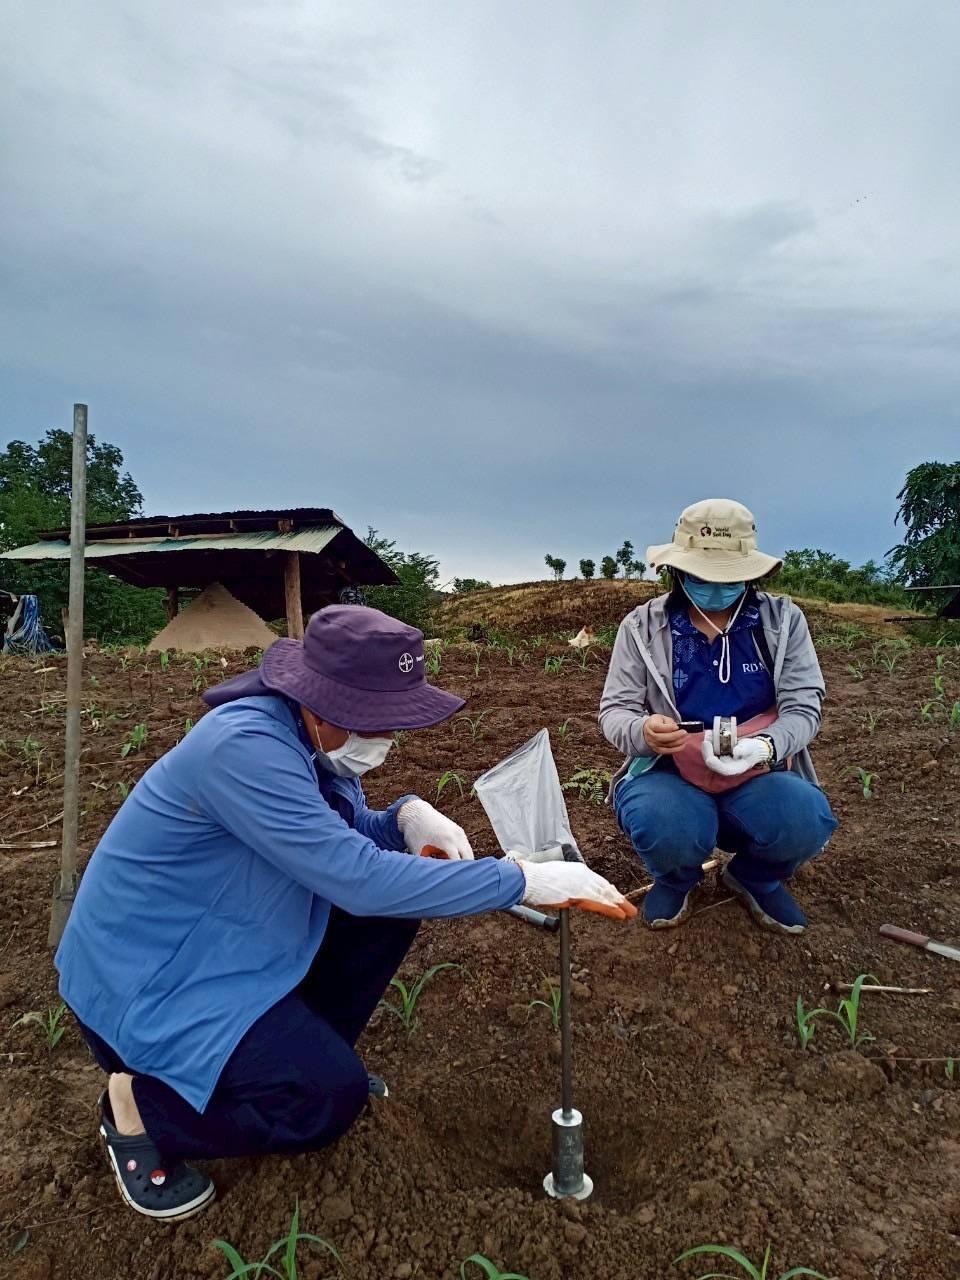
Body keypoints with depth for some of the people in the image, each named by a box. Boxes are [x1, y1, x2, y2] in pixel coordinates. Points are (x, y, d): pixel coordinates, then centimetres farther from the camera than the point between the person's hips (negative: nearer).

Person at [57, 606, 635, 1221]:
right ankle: (138, 1103, 3)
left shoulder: (310, 736, -5)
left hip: (217, 943, 8)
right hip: (145, 979, -8)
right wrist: (526, 880, -33)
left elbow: (352, 842, 6)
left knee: (394, 905, -3)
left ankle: (308, 1049, 16)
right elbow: (361, 879, -37)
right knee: (329, 1098, -18)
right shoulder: (246, 747, -33)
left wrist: (411, 816, -18)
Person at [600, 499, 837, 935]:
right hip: (670, 772, -1)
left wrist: (764, 746, -29)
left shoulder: (784, 620, -1)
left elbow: (803, 706, -5)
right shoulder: (642, 626, -4)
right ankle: (677, 879, 7)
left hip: (758, 776, 2)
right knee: (662, 826, -35)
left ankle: (754, 877, 9)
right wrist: (643, 731, -30)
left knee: (806, 820, -31)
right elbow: (614, 710, -4)